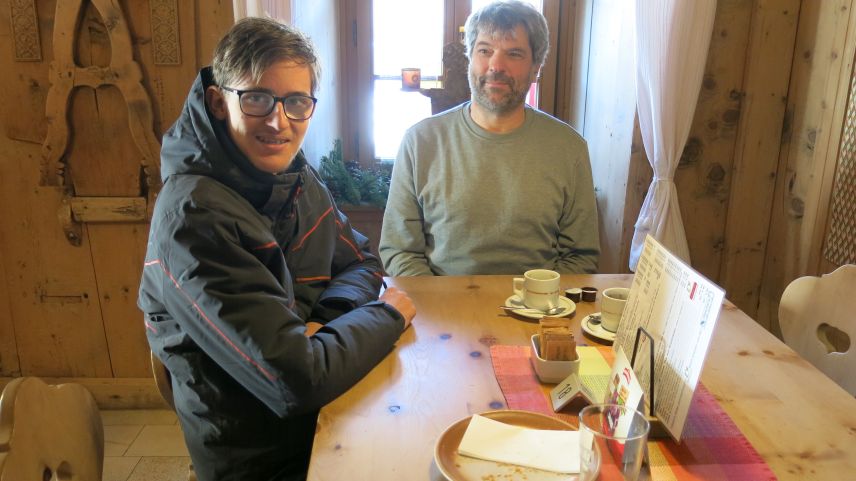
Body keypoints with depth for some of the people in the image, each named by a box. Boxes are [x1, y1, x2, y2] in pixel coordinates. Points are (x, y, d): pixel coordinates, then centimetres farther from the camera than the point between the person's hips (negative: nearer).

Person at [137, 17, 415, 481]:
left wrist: (326, 321, -11)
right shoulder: (192, 216, -25)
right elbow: (297, 379, -29)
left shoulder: (298, 179, -1)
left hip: (323, 414, 6)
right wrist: (386, 314, -12)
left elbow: (361, 263, 11)